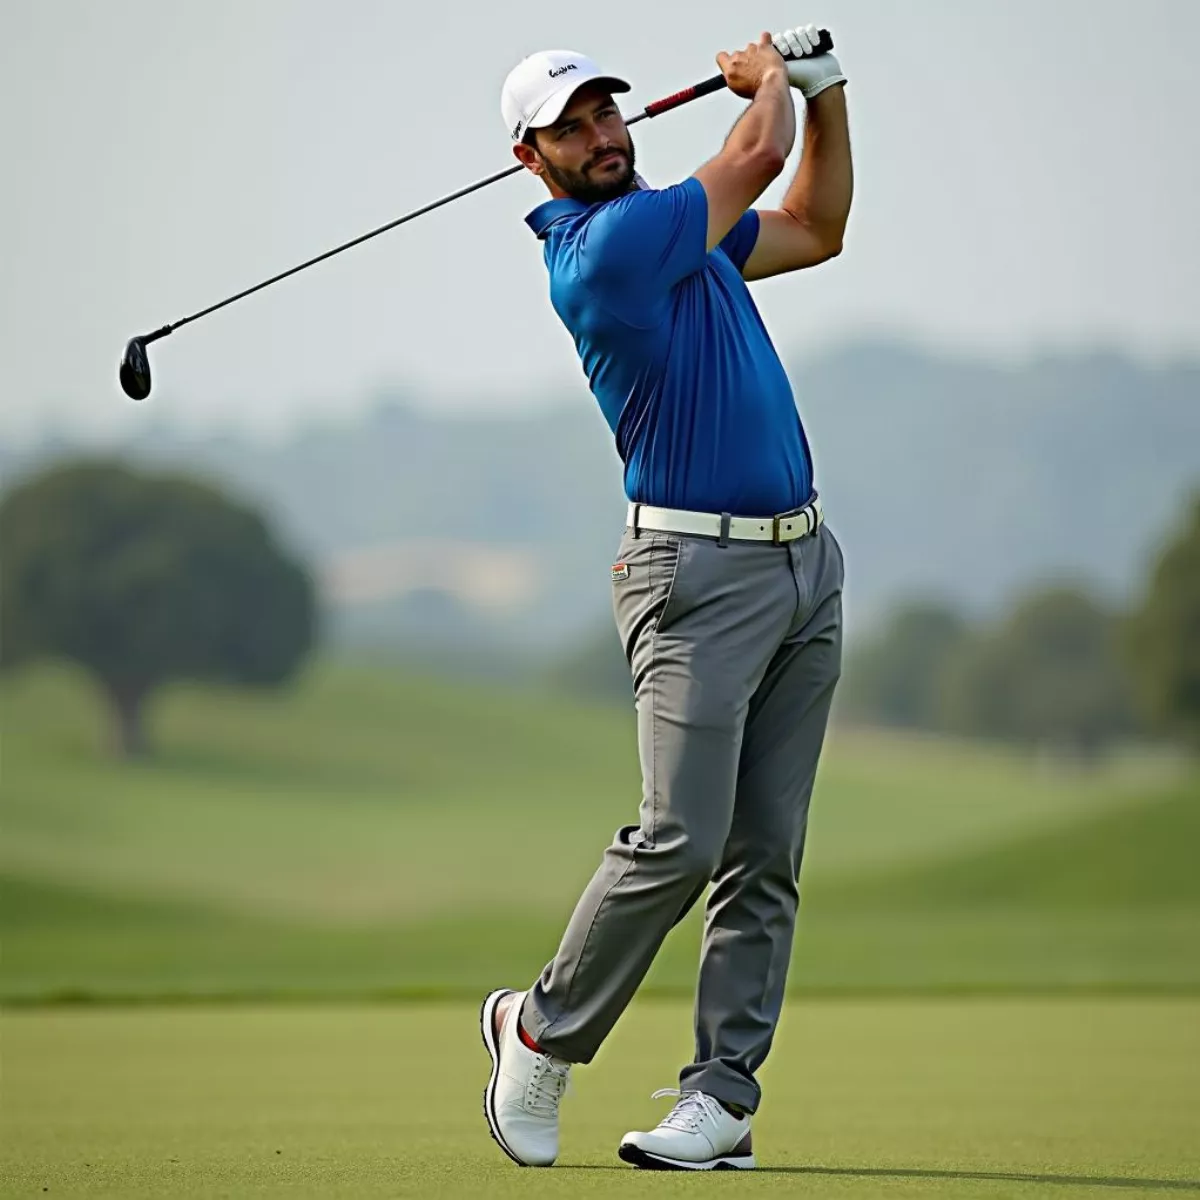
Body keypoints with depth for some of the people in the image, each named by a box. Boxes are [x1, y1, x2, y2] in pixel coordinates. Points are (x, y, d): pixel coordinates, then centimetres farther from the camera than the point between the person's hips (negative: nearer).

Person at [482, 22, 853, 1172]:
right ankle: (544, 1030, 7)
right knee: (679, 839, -14)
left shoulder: (678, 225, 15)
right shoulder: (606, 246, -14)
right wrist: (768, 74, 14)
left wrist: (824, 89, 20)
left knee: (764, 857, 2)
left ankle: (723, 1095, 3)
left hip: (803, 560, 8)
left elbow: (814, 230, 31)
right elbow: (757, 152, -7)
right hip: (699, 569, -8)